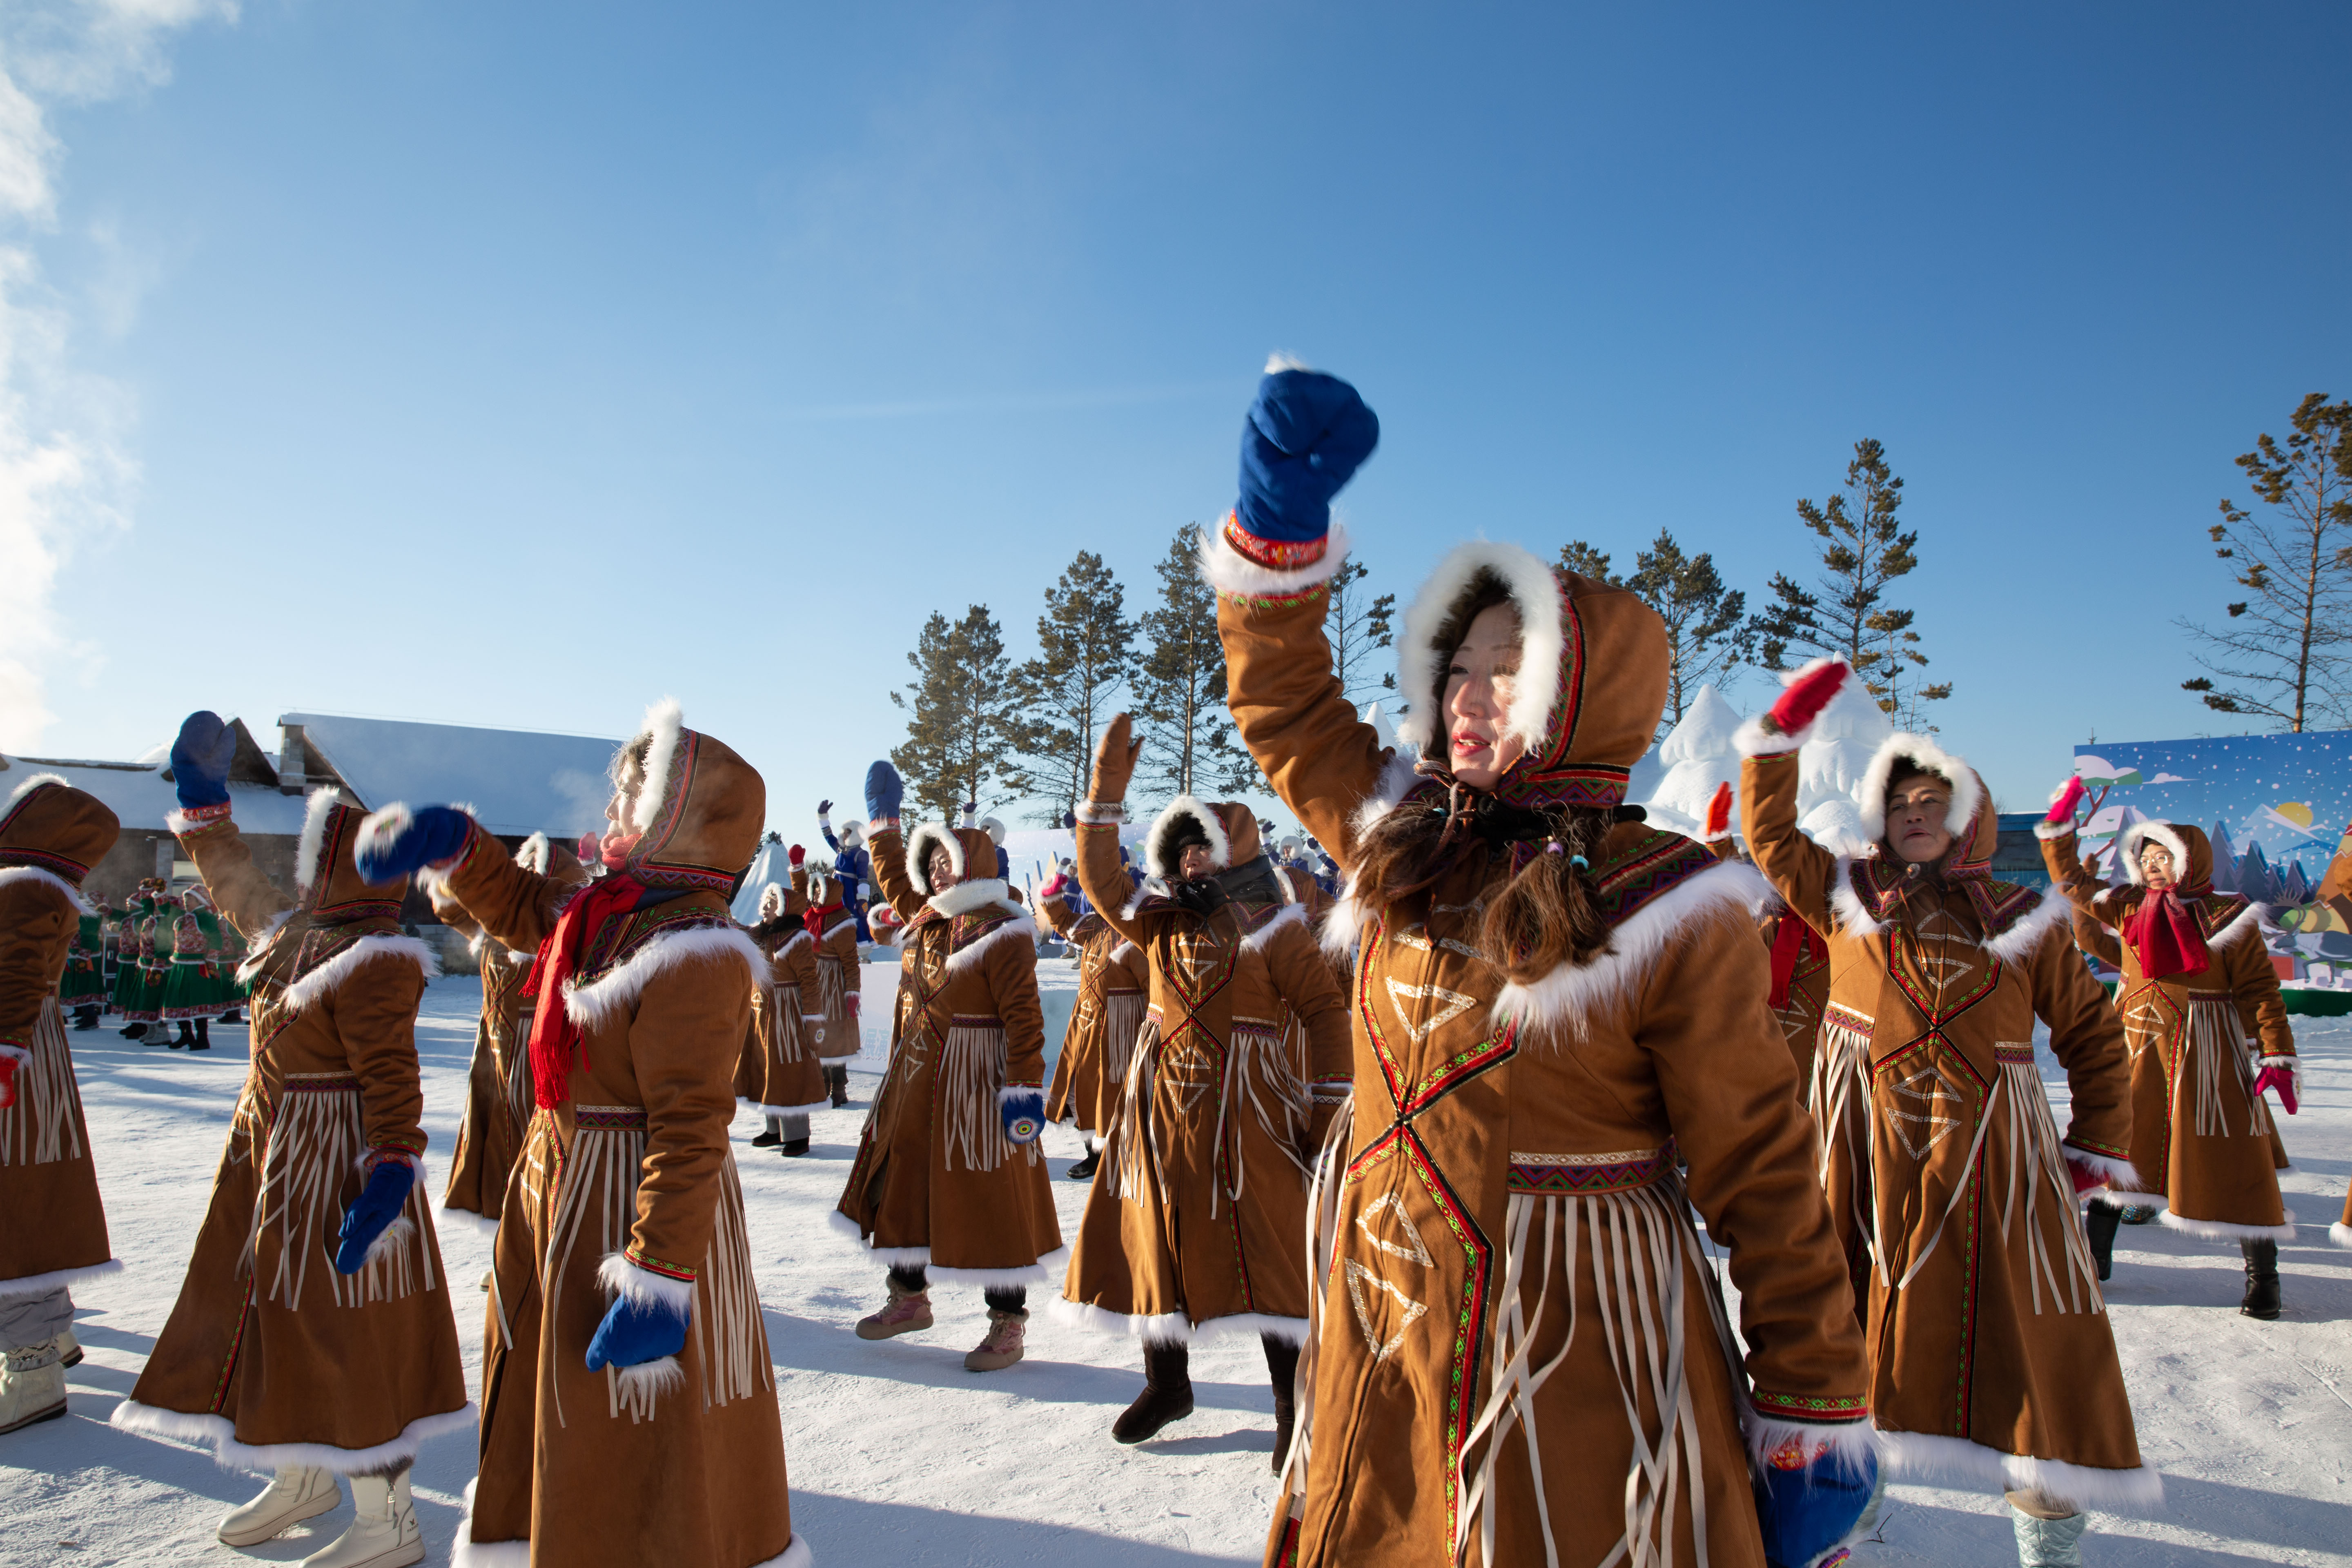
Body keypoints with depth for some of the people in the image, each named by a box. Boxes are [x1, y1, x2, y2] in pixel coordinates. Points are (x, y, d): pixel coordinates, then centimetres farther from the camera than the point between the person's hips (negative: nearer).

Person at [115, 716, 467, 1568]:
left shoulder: (374, 962, -22)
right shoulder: (295, 932, 7)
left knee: (346, 1337, -2)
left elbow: (392, 1082, -25)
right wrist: (203, 799, 24)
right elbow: (233, 882, 26)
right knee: (279, 1318, 21)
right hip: (270, 1159, 10)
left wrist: (389, 1179, -29)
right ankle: (303, 1477, 41)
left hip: (333, 1170, -10)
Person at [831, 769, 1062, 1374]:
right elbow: (894, 877, 29)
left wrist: (1025, 1091, -23)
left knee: (987, 1202, -1)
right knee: (902, 1186, 17)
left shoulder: (1002, 932, -15)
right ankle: (910, 1298, 35)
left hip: (975, 1084, -8)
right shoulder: (925, 918, 9)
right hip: (915, 1080, 9)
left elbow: (1023, 1018, -19)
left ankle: (1008, 1325, 11)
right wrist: (883, 819, 28)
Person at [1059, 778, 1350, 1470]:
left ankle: (1293, 1408, 9)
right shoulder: (1165, 919, 11)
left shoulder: (1271, 924, -5)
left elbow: (1324, 1012, -6)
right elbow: (1102, 883, 4)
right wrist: (1107, 788, -1)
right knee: (1158, 1242, 12)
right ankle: (1167, 1383, 30)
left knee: (1264, 1255, -3)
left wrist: (1330, 1110, -10)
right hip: (1162, 1106, 6)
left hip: (1243, 1111, -6)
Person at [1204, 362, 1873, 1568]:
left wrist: (1815, 1412, -6)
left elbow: (1762, 1177, -9)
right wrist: (1278, 512, 2)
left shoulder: (1668, 913, -12)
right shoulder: (1402, 844, 2)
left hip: (1577, 1368, -5)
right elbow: (1280, 703, 11)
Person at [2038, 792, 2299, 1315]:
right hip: (2137, 1051, 4)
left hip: (2206, 1054, -4)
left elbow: (2260, 991, -6)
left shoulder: (2227, 918, -6)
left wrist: (2279, 1058, -12)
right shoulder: (2127, 907, 6)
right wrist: (2059, 825, 8)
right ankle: (2094, 1256, 18)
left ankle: (2262, 1276, 11)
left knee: (2230, 1162, -2)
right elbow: (2071, 881, 15)